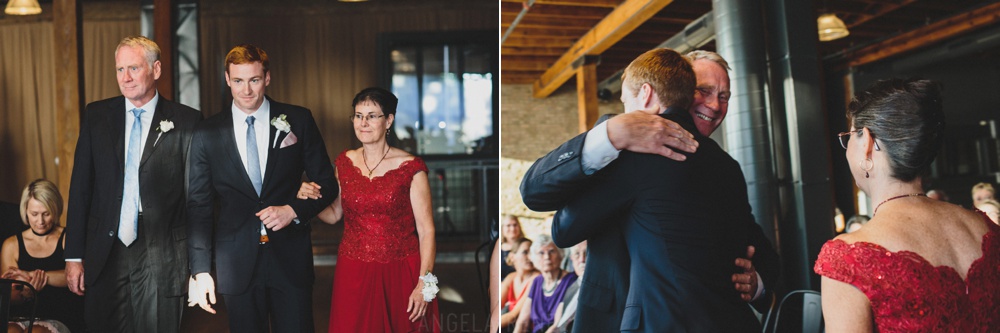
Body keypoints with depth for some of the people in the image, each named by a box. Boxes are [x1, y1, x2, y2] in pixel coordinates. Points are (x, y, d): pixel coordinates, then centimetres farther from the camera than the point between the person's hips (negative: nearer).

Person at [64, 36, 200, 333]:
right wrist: (74, 255, 3)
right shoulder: (96, 115, 7)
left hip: (161, 259, -2)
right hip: (104, 256, 3)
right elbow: (80, 187, 7)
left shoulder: (185, 121, -3)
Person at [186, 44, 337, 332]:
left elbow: (326, 184, 6)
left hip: (290, 260, 0)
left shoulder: (298, 120, 2)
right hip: (237, 264, 1)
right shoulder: (207, 134, 3)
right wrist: (200, 270, -4)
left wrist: (293, 210, -12)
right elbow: (198, 206, 3)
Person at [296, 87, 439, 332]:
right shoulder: (345, 162, 6)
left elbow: (426, 230, -10)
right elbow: (334, 215, 15)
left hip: (400, 273, -3)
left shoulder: (410, 167, -9)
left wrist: (424, 284, -16)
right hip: (354, 273, 4)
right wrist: (311, 200, -5)